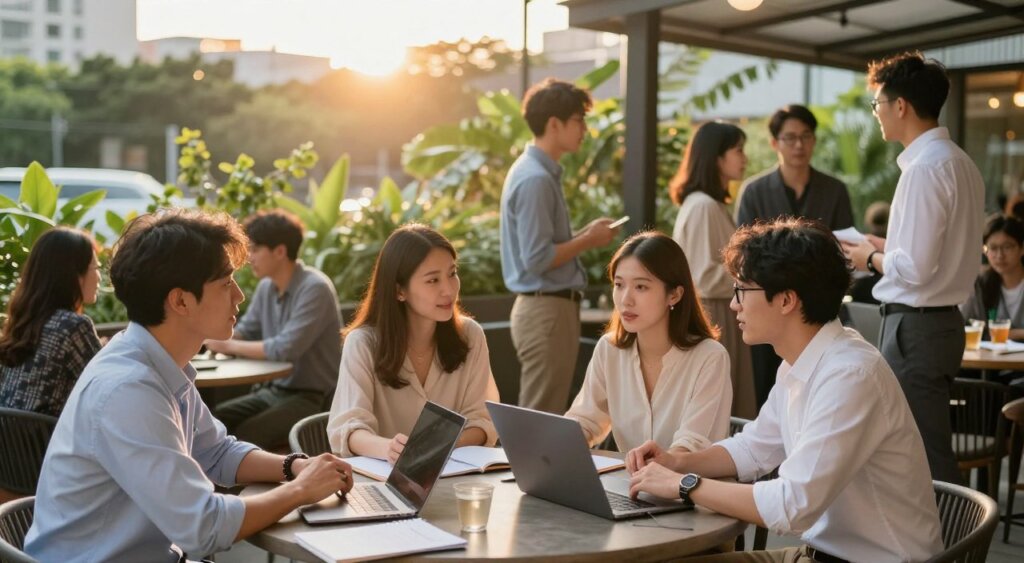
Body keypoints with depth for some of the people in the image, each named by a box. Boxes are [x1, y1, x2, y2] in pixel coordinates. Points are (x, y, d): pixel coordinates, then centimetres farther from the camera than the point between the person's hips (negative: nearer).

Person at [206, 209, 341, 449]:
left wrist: (228, 346, -16)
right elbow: (245, 331, 15)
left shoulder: (315, 288, -19)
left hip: (314, 397, -7)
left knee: (245, 435, -25)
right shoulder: (266, 287, 4)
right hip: (273, 391, 8)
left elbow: (286, 349, -26)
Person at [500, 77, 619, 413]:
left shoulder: (542, 172, 13)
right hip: (546, 309, -10)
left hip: (551, 306, 10)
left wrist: (585, 234, 7)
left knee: (545, 414, 16)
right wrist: (589, 240, -11)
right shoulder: (535, 179, -18)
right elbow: (536, 258, -23)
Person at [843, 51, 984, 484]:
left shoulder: (924, 167, -18)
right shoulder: (958, 162, 12)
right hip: (942, 320, 10)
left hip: (915, 327, -10)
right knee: (931, 451, 17)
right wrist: (887, 248, 14)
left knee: (923, 456, -3)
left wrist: (871, 259, -5)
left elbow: (915, 269, -22)